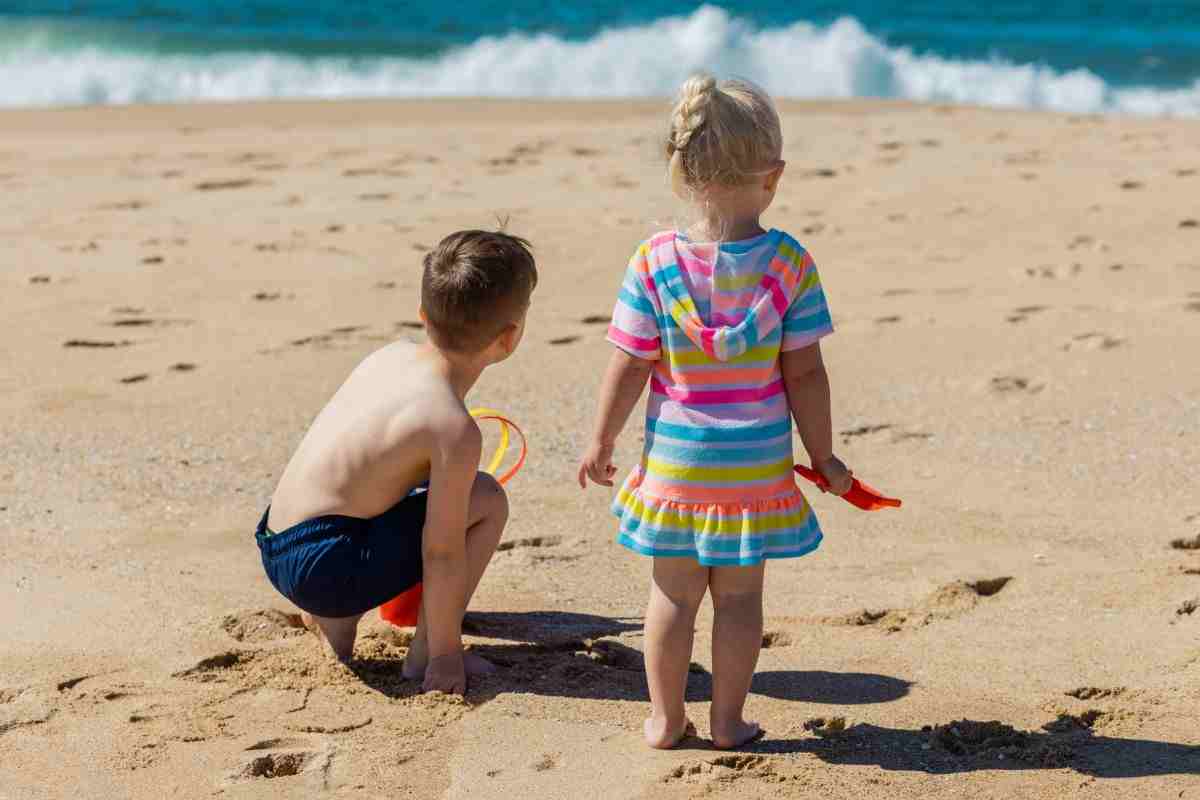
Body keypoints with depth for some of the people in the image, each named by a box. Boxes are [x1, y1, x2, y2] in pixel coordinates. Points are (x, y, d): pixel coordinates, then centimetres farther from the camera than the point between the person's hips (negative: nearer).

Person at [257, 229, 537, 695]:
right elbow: (443, 552, -15)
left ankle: (332, 621, 21)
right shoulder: (454, 429, -18)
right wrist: (446, 654, -4)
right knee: (486, 501, -4)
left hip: (276, 548, 9)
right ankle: (425, 656, 0)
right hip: (324, 567, -9)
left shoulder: (391, 355, 5)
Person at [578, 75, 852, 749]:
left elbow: (629, 368, -8)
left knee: (673, 592, 13)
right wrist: (823, 455, 4)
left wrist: (602, 441, 6)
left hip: (673, 463, 0)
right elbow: (805, 373, -8)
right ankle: (728, 721, 20)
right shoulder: (790, 264, -12)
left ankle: (666, 719, 23)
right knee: (740, 594, 12)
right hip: (757, 465, 0)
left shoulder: (654, 262, -12)